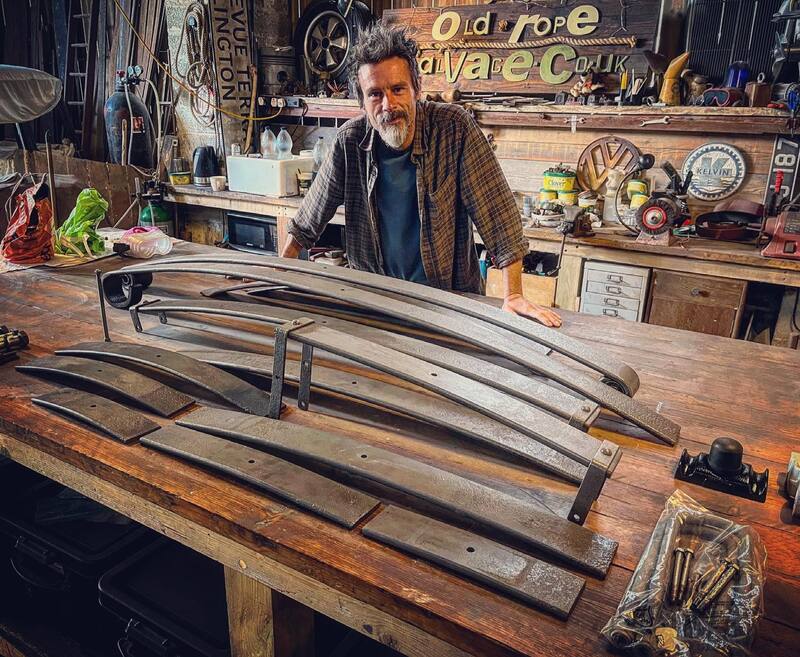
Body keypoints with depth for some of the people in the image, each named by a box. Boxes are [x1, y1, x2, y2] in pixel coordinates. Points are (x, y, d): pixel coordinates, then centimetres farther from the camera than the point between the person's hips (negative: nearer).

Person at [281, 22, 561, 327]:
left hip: (451, 293, -2)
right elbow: (310, 217, 6)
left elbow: (496, 211, -16)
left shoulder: (454, 127, -15)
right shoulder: (350, 141, -7)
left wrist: (512, 295, -20)